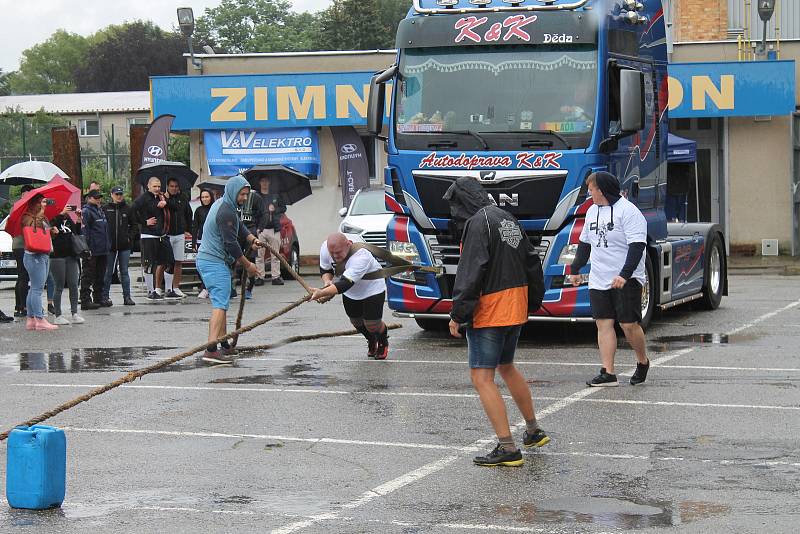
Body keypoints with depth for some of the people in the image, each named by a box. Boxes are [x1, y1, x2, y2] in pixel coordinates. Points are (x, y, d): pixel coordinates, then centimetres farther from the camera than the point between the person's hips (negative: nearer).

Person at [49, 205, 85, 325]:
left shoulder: (68, 219, 15)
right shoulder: (54, 219, -3)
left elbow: (77, 232, 9)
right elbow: (52, 227, -23)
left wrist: (78, 219, -2)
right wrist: (62, 214, -24)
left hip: (71, 256, 6)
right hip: (57, 256, -6)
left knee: (73, 285, 1)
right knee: (59, 287, -1)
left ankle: (74, 314, 5)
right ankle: (58, 316, 5)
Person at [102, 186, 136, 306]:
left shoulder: (128, 209, 5)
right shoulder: (105, 209, 0)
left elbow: (133, 225, 12)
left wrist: (130, 237, 1)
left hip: (124, 245, 1)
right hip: (110, 245, -1)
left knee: (124, 272, 5)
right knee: (108, 272, 4)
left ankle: (127, 297, 8)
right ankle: (105, 296, 10)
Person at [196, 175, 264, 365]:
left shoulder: (223, 205, 17)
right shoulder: (226, 211, -17)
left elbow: (240, 228, 23)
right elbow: (231, 243, -17)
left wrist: (252, 239, 3)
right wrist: (248, 265, -7)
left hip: (207, 259, 11)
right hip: (215, 263, -11)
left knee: (222, 304, 18)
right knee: (220, 305, -17)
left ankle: (225, 346, 26)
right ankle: (211, 350, -27)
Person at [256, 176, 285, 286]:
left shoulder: (275, 196, 15)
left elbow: (283, 208, 18)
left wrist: (275, 210, 0)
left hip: (274, 229, 2)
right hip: (260, 229, -2)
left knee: (275, 255, 2)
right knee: (259, 255, -5)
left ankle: (276, 277, 4)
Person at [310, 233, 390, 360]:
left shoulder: (361, 257, -43)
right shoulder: (325, 248, -22)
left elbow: (345, 284, -49)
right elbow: (324, 269, -3)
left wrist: (322, 293, -59)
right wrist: (327, 282, -26)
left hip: (372, 289, -6)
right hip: (350, 292, 6)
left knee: (372, 324, -4)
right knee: (356, 321, 14)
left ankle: (383, 343, 31)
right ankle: (371, 342, 46)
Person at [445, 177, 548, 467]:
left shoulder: (478, 223, -14)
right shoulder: (509, 219, 14)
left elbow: (470, 274, -21)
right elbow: (532, 263, 19)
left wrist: (458, 315, -18)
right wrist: (532, 303, 26)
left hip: (488, 312, -9)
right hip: (515, 310, 9)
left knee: (482, 378, -7)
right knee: (506, 368, 25)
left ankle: (507, 448, -11)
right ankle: (533, 431, 34)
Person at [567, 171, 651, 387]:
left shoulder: (628, 211, -11)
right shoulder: (592, 211, 14)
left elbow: (637, 246, -17)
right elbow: (584, 243, 26)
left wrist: (624, 275, -26)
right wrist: (575, 269, 24)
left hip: (626, 281, -7)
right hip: (598, 281, 7)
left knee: (629, 324, -5)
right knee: (603, 323, 0)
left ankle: (643, 362, 19)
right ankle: (608, 373, -1)